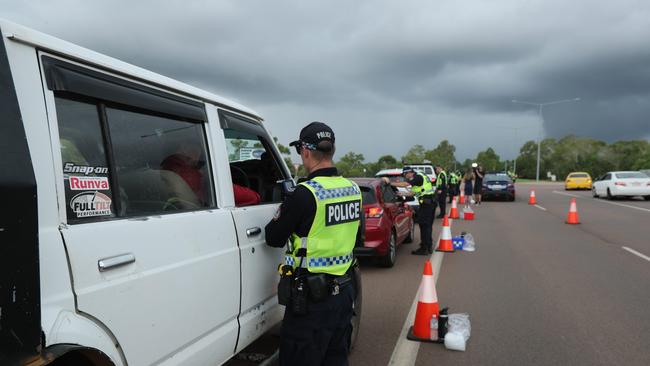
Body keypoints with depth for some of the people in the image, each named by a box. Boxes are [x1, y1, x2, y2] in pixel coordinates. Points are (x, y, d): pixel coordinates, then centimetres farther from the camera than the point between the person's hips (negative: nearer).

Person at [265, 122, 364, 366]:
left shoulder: (304, 194, -19)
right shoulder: (353, 190, 3)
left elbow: (274, 238, -8)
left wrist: (285, 210, 9)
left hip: (312, 296, -7)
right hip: (345, 290, 7)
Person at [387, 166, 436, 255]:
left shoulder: (417, 177, -11)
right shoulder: (420, 177, 20)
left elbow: (404, 184, -21)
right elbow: (414, 192, 25)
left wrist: (390, 183, -17)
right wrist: (402, 194, 25)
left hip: (426, 203, -10)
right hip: (431, 202, 10)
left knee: (424, 225, -5)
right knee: (428, 225, 16)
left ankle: (424, 248, -2)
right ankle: (429, 247, 25)